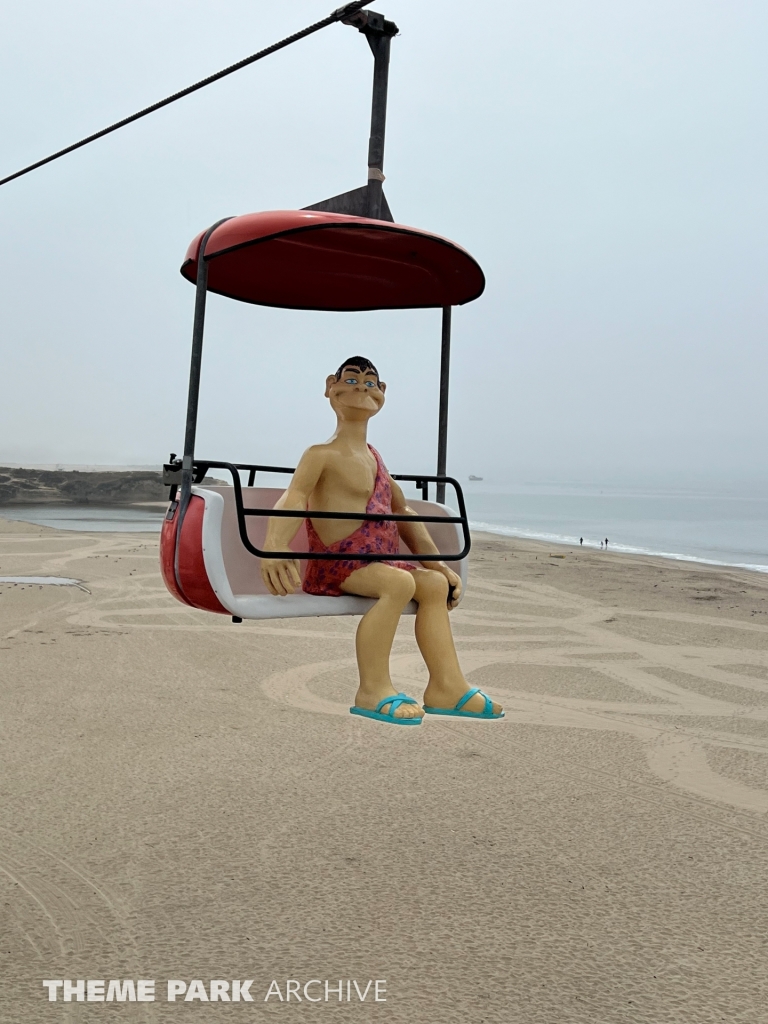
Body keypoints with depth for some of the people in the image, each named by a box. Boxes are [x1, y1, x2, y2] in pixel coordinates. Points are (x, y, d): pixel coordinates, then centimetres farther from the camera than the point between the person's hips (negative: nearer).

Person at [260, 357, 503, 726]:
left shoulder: (374, 458, 20)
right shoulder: (322, 455, -4)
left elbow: (403, 513, 24)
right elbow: (293, 500, -22)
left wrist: (437, 564, 19)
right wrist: (273, 549, -41)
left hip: (378, 562, 9)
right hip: (335, 566, -8)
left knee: (435, 582, 1)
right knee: (399, 582, -29)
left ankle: (446, 685, 0)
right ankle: (373, 690, -24)